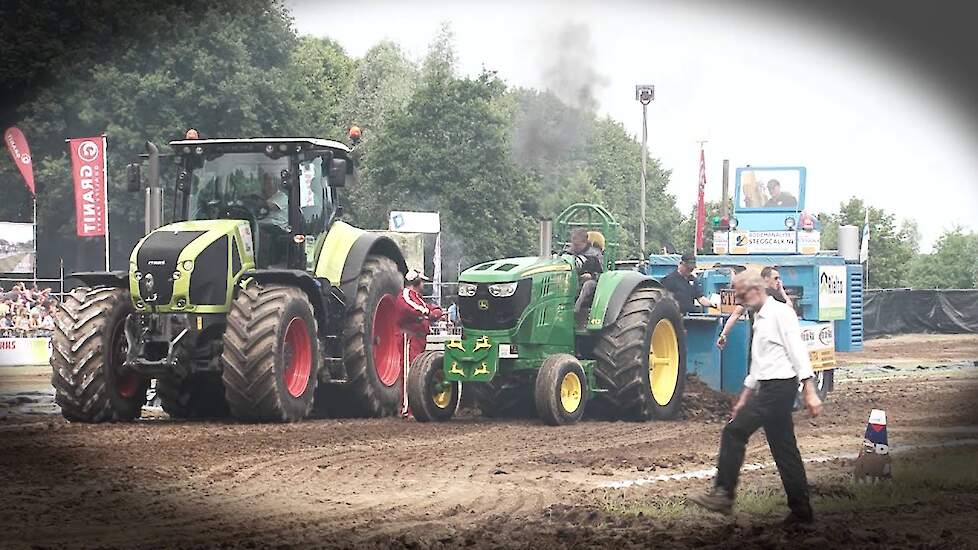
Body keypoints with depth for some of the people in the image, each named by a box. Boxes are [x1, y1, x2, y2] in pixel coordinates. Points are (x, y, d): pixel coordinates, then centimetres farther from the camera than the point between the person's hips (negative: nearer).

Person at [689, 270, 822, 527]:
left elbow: (798, 352, -16)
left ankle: (723, 494, -8)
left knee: (734, 431, -12)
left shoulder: (780, 313, -9)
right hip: (767, 388, 10)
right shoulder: (759, 319, 20)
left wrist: (810, 392, -21)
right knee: (784, 451, 9)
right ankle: (801, 514, 10)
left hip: (779, 387, -10)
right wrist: (743, 399, 26)